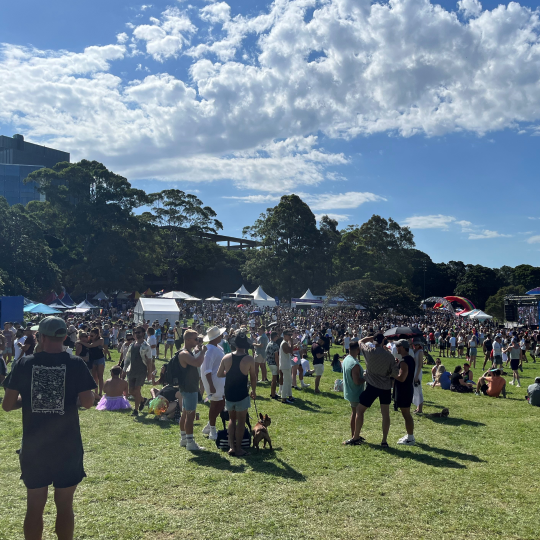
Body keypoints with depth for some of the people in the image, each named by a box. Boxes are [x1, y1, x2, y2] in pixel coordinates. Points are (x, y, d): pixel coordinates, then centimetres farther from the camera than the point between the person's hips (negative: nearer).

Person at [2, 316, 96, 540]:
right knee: (64, 506, 12)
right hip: (67, 446, -1)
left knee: (34, 506, 14)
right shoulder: (75, 364, -8)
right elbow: (87, 402, -11)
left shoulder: (24, 363, -5)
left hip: (33, 446, 1)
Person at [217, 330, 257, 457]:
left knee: (232, 419, 19)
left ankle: (231, 447, 18)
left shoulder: (226, 357, -6)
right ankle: (238, 449, 12)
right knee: (241, 421, 8)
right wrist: (254, 391, 10)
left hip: (229, 394, 3)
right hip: (242, 395, -3)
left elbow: (219, 374, 4)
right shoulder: (249, 359, -13)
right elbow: (253, 378, -5)